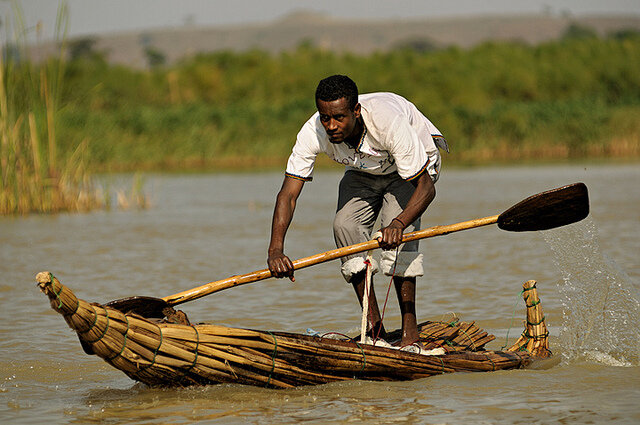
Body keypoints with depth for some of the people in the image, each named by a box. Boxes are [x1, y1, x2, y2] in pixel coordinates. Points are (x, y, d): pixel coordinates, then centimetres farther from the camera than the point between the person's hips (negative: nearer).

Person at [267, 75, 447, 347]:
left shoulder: (390, 122, -42)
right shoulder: (313, 133, -31)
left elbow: (426, 187, -38)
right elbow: (288, 194, -31)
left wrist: (398, 223, -56)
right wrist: (275, 249, -46)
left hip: (413, 165, -4)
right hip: (363, 170, 4)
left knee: (395, 232, -27)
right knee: (345, 226, -18)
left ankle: (410, 331, -19)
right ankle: (373, 327, -8)